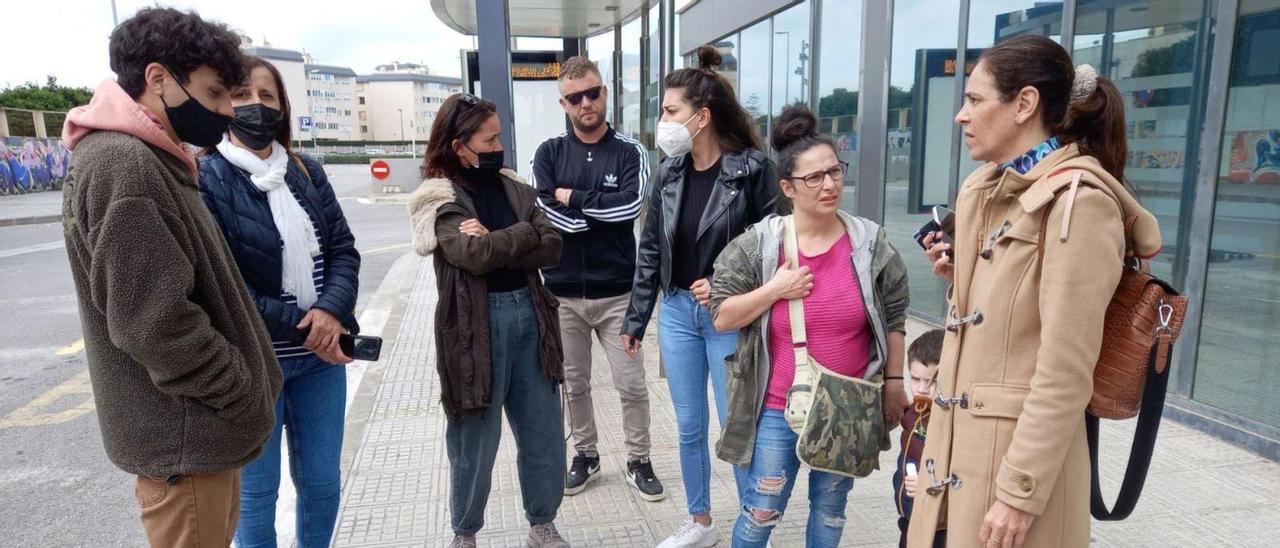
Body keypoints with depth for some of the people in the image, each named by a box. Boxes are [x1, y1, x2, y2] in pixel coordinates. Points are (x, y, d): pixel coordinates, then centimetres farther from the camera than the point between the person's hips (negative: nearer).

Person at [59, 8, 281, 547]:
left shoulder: (149, 160, 11)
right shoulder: (122, 163, -21)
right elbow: (156, 324, -26)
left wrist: (242, 394, 12)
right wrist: (247, 399, -15)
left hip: (193, 425, 10)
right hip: (182, 435, -10)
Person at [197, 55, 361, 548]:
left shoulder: (308, 173, 7)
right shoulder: (206, 179, -9)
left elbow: (344, 249, 3)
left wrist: (331, 311, -16)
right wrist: (301, 327, -17)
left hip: (321, 355, 5)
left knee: (323, 483, 16)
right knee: (256, 492, 12)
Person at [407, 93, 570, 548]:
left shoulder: (513, 186, 9)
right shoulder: (440, 198, -6)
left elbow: (552, 249, -1)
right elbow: (472, 255, -22)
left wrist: (494, 244, -13)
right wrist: (528, 232, -9)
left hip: (528, 315, 5)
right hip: (476, 326, -5)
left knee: (544, 432, 12)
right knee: (476, 441, 9)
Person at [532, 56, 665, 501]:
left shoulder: (629, 152, -1)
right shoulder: (549, 153, 3)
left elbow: (631, 206, -17)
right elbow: (545, 213, -12)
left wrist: (572, 197, -11)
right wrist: (604, 211, -14)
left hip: (616, 292, -1)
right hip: (562, 292, 2)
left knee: (632, 385, 6)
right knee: (574, 384, 14)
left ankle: (638, 461, 25)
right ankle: (586, 456, 34)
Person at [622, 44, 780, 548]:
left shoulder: (753, 169, -11)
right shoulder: (672, 172, 5)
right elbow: (650, 252, 8)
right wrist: (635, 320, 9)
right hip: (677, 312, 5)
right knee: (689, 426, 15)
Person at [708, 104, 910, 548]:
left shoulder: (871, 242, -5)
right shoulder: (757, 244, -9)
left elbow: (893, 318, 4)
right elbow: (721, 316, -6)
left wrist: (894, 382, 6)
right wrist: (773, 290, -19)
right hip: (778, 410, -1)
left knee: (830, 510, 19)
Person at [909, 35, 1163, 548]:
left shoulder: (1078, 200, -16)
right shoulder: (986, 192, 9)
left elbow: (1066, 371, -19)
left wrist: (1021, 491, -18)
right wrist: (957, 277, 2)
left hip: (1023, 454, -8)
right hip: (958, 441, 8)